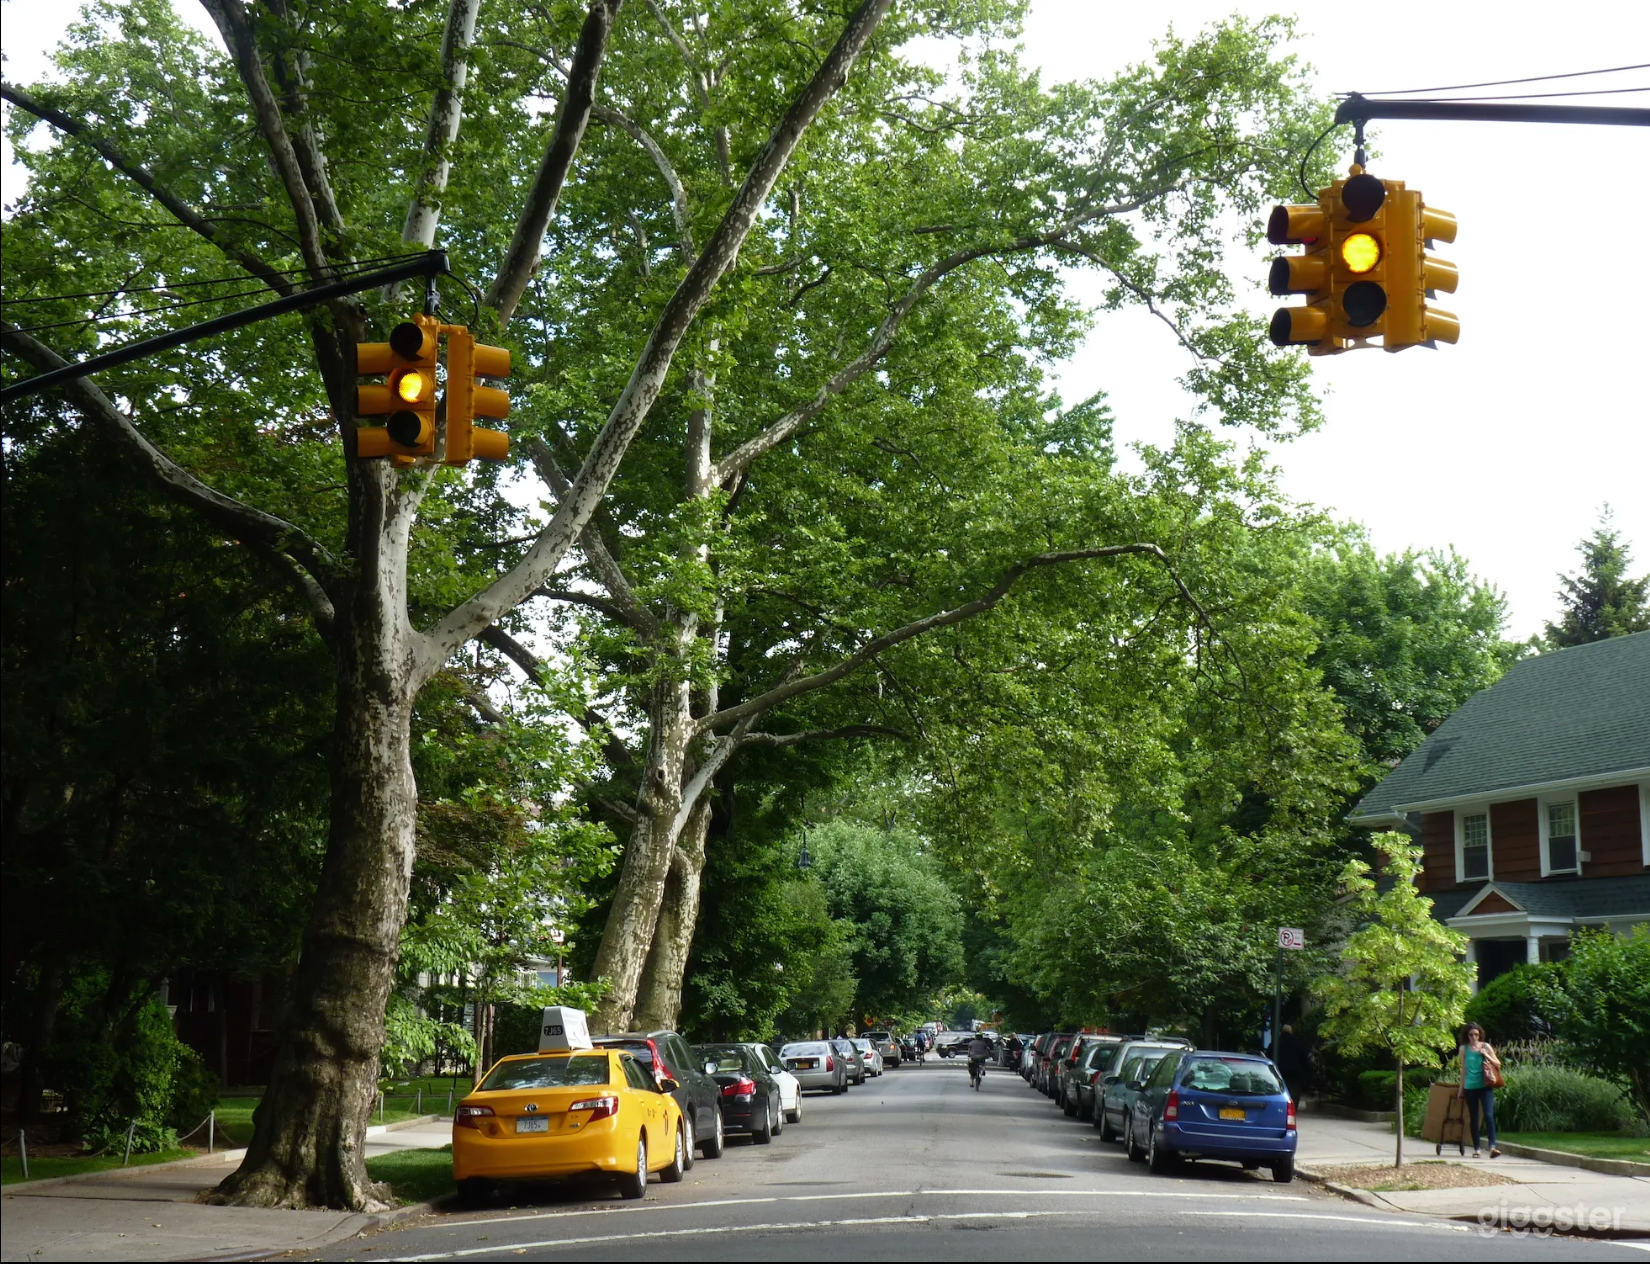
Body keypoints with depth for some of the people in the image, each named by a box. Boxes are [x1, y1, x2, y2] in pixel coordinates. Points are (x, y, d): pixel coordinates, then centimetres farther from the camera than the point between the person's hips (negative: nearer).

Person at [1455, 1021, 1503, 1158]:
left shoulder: (1485, 1046, 3)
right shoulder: (1463, 1049, 5)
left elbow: (1498, 1064, 6)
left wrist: (1486, 1055, -10)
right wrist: (1461, 1088, 13)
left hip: (1485, 1086, -1)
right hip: (1470, 1087, 1)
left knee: (1488, 1115, -15)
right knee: (1474, 1119, 6)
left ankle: (1492, 1147, -21)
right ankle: (1477, 1149, 12)